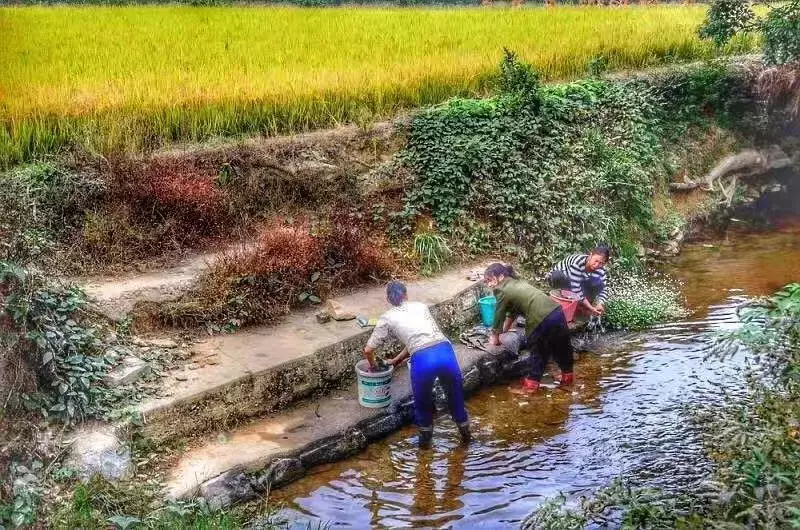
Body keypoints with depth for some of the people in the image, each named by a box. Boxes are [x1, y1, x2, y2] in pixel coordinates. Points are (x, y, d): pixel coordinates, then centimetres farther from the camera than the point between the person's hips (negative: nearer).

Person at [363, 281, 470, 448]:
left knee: (422, 401, 25)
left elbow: (368, 350, 18)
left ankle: (426, 439, 41)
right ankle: (465, 433, 44)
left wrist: (373, 365, 40)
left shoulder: (387, 318, 17)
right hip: (445, 351, 3)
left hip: (422, 359, -3)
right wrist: (397, 359, 45)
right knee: (455, 394, 27)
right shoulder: (421, 306, 27)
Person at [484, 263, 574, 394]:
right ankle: (567, 377, 41)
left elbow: (499, 315, 7)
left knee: (539, 353, 11)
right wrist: (503, 331, 34)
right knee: (561, 347, 24)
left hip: (542, 320, -8)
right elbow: (512, 312, 31)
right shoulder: (516, 283, 23)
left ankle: (532, 383, 24)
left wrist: (495, 337, 21)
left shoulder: (502, 291, -2)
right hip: (556, 311, 8)